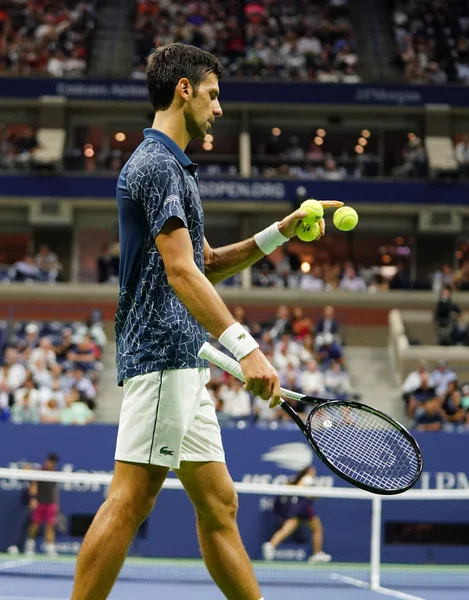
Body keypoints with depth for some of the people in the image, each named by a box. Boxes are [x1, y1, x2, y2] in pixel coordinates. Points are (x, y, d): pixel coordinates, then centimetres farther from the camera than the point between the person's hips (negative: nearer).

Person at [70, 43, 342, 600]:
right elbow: (179, 270, -20)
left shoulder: (172, 166, 24)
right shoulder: (157, 162, -10)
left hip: (185, 365, 11)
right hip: (161, 355, -11)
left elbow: (207, 264, 28)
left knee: (218, 504, 10)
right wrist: (245, 346, -25)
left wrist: (281, 231, 19)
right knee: (129, 501, -12)